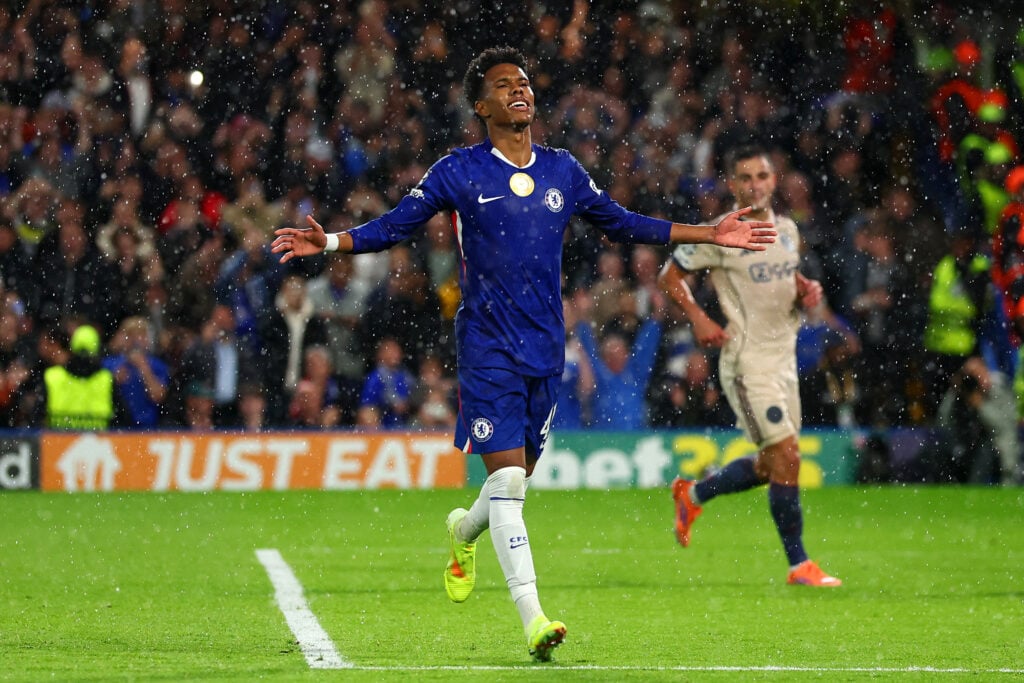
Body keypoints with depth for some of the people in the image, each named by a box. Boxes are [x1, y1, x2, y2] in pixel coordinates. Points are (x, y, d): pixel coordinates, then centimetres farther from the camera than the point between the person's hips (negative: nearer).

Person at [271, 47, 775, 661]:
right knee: (507, 475, -13)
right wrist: (329, 242, -18)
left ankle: (465, 532, 47)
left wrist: (708, 234, 19)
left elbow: (620, 223, 20)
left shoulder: (563, 170, 9)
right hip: (488, 348, -4)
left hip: (546, 349, 5)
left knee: (521, 473, 12)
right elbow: (393, 227, -1)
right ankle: (533, 619, -17)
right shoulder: (458, 173, -3)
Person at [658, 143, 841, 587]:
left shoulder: (787, 230, 10)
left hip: (784, 358, 7)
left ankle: (692, 494, 37)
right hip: (747, 361, -7)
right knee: (786, 455, -14)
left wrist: (807, 289, 3)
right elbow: (669, 276, -2)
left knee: (771, 467, 13)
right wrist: (699, 319, -15)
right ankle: (799, 565, -7)